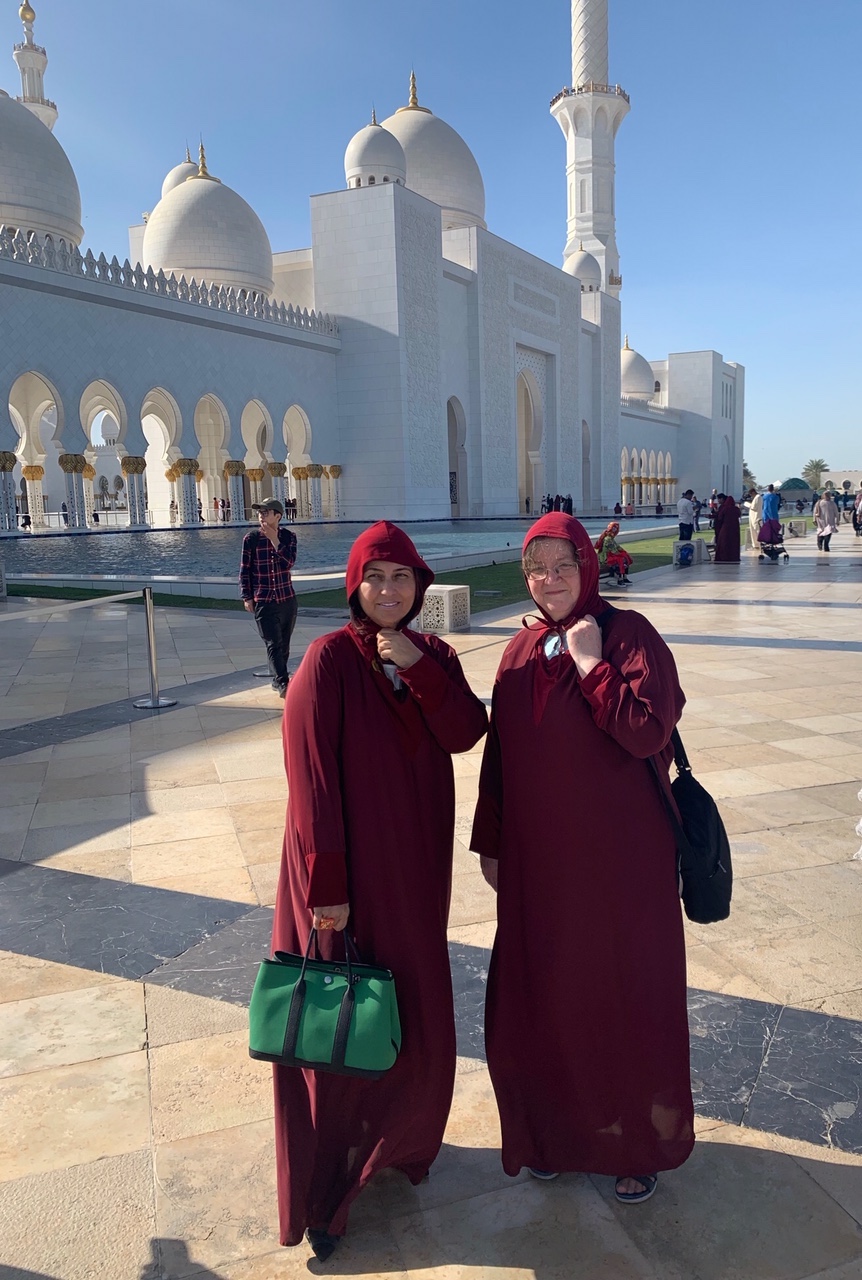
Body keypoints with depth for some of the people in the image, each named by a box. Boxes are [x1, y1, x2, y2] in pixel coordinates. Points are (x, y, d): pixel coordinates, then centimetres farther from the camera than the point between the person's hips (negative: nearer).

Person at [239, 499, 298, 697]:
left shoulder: (289, 536, 3)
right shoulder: (251, 538, -2)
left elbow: (289, 562, -11)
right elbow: (244, 570, 1)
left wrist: (274, 540, -16)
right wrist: (247, 597, -3)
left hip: (287, 598, 3)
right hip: (263, 601, -3)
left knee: (284, 643, 11)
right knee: (274, 644, -10)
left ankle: (277, 679, 25)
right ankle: (282, 683, -10)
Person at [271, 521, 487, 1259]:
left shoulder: (433, 656, 4)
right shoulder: (330, 660, -14)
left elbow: (467, 734, -9)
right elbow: (311, 776, -18)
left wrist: (418, 667, -20)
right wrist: (325, 886, -19)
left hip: (416, 864, 6)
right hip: (348, 866, -5)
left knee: (415, 1013, 17)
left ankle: (395, 1140, 44)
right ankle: (325, 1195, 28)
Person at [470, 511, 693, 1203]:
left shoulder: (630, 634, -11)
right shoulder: (522, 652, 4)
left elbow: (647, 731, -23)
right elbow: (499, 755, 8)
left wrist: (591, 663, -20)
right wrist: (490, 843, 10)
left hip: (620, 856, -4)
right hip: (539, 859, 5)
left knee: (625, 994, 11)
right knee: (545, 995, 16)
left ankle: (642, 1141, 35)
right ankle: (559, 1129, 40)